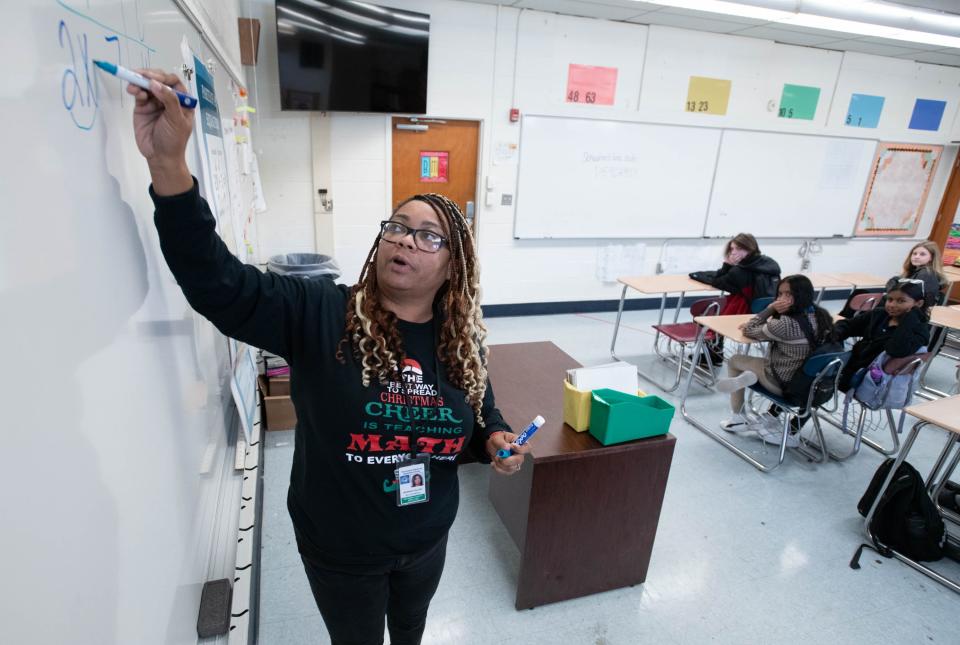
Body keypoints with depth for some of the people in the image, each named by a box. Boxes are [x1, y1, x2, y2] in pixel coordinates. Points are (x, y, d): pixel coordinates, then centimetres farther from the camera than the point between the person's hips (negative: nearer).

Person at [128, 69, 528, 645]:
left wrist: (498, 444, -17)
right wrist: (168, 164, -41)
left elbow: (484, 416, 4)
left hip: (427, 539, 3)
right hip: (340, 550, -2)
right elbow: (216, 282, -32)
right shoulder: (319, 315, -22)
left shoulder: (465, 342, -11)